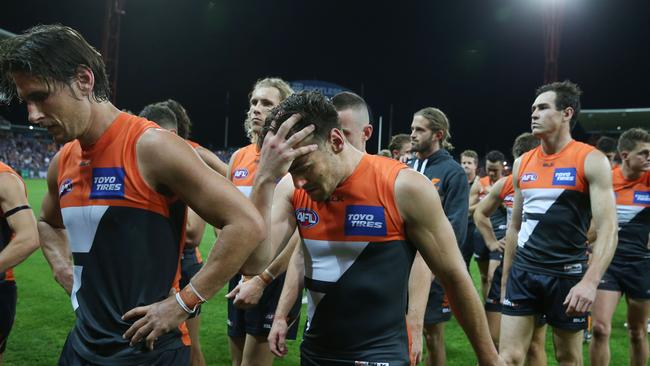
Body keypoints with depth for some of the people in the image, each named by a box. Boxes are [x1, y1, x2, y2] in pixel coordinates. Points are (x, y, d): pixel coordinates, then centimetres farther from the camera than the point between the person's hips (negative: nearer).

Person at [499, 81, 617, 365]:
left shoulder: (591, 160, -8)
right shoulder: (522, 163, 8)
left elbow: (607, 228, -14)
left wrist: (590, 281, -27)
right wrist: (505, 278, 14)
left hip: (567, 274, -4)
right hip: (523, 272, 4)